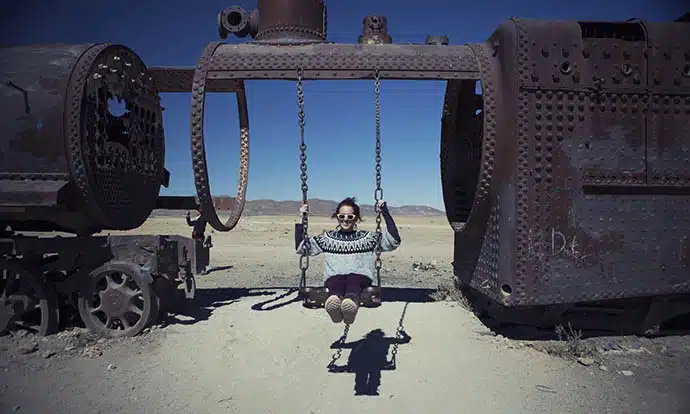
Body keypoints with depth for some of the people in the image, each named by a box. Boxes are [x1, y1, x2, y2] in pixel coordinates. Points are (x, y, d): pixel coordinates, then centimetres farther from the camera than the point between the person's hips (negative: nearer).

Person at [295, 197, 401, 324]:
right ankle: (334, 302, -70)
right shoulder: (328, 237, 24)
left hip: (360, 277, 0)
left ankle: (352, 301, -70)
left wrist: (385, 212, 5)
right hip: (334, 277, 1)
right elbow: (300, 247, 20)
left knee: (353, 279, -39)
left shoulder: (367, 237, 20)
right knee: (336, 281, -38)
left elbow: (394, 241, 9)